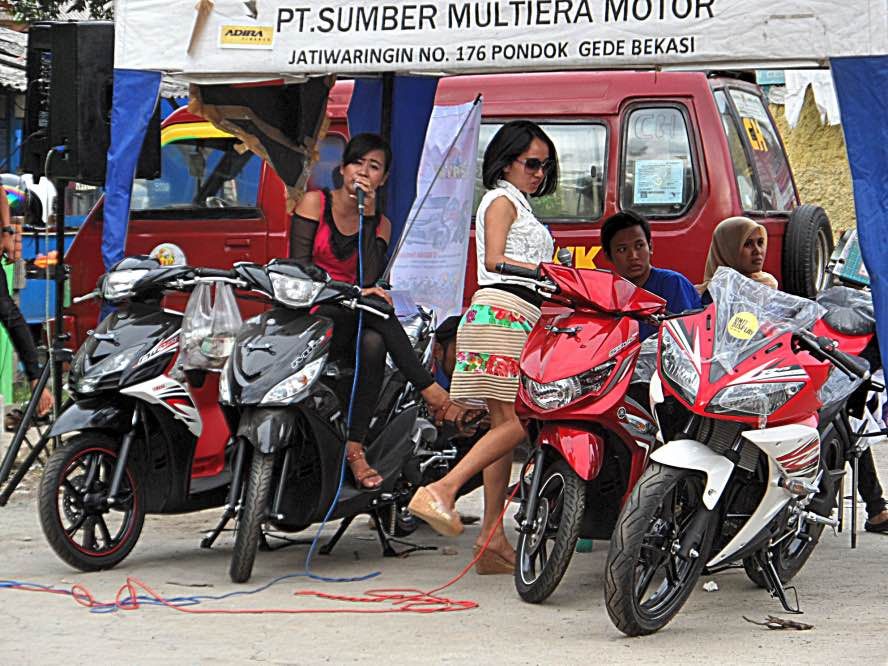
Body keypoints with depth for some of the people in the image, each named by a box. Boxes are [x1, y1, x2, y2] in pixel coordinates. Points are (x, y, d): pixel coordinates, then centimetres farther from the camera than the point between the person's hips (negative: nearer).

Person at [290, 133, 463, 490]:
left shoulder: (380, 224, 11)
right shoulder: (315, 203, 1)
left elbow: (370, 279, -8)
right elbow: (298, 267, -10)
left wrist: (368, 215, -11)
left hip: (351, 320, 4)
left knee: (373, 343, -34)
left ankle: (355, 446, -37)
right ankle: (430, 389, -34)